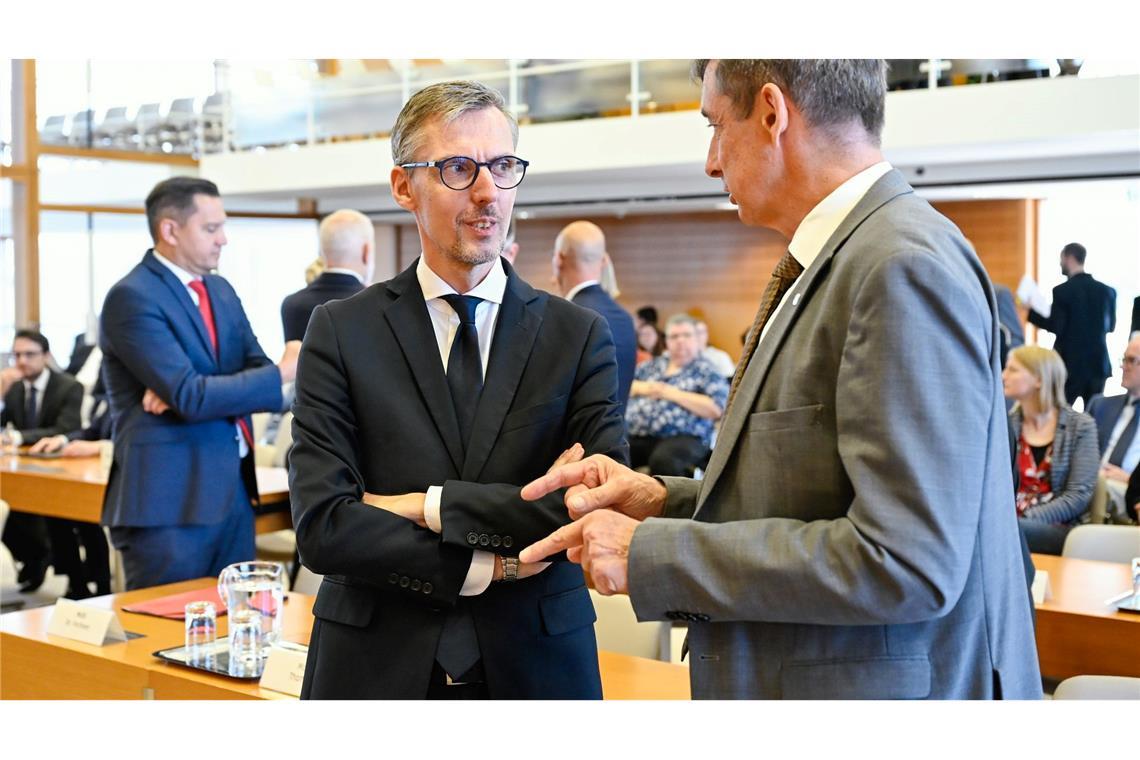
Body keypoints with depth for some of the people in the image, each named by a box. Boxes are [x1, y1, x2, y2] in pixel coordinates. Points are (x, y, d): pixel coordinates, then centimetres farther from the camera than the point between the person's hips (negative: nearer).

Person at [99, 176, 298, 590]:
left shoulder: (221, 290, 13)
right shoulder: (132, 298, -12)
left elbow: (257, 370, 6)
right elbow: (191, 397, -19)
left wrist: (189, 389, -12)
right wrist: (283, 372, -15)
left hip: (234, 492, 7)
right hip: (170, 502, -7)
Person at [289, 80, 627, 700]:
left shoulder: (580, 336, -2)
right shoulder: (340, 332, -4)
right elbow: (322, 528, -12)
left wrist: (432, 506, -17)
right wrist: (489, 567, -16)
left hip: (535, 664, 1)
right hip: (376, 666, -1)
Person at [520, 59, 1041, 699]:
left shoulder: (905, 267, -20)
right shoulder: (841, 258, 8)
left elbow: (904, 562, -25)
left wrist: (652, 554, -19)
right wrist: (663, 500, 1)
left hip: (875, 686, -8)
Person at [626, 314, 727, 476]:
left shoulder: (706, 371, 9)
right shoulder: (654, 364, 24)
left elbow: (717, 409, -6)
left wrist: (672, 393, -6)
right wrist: (643, 388, 3)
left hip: (681, 437, -4)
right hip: (635, 435, 4)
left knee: (662, 459, -39)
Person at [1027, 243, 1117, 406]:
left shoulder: (1062, 290, -11)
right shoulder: (1107, 290, 4)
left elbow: (1056, 327, -14)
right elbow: (1110, 326, 10)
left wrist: (1031, 312, -4)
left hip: (1071, 362, -4)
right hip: (1098, 362, 4)